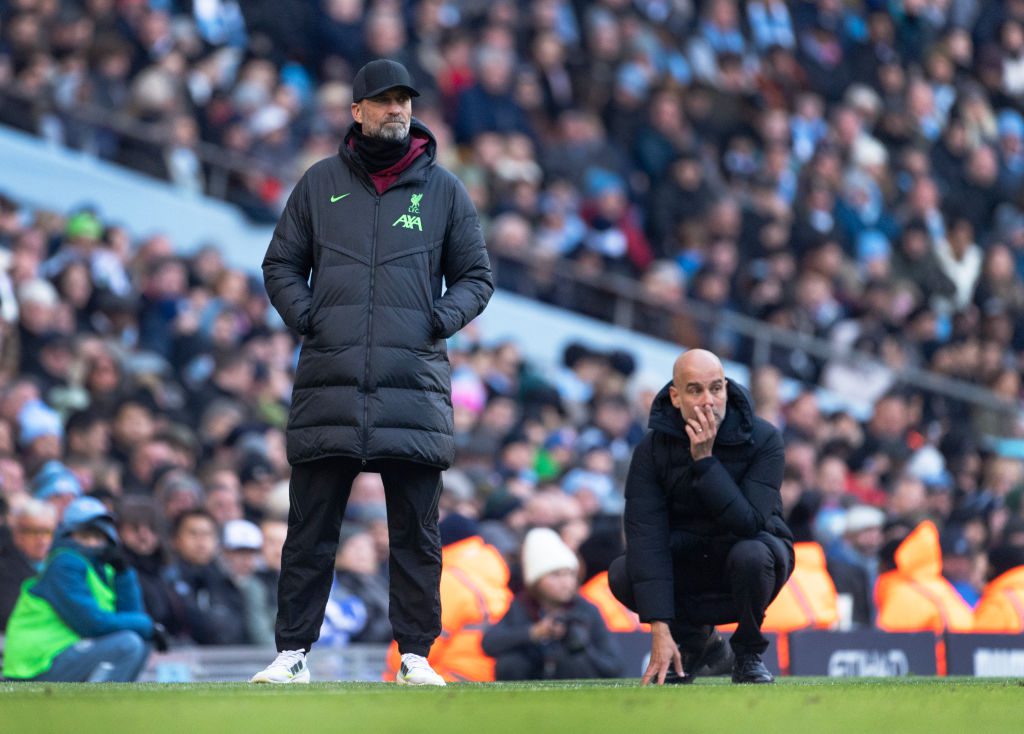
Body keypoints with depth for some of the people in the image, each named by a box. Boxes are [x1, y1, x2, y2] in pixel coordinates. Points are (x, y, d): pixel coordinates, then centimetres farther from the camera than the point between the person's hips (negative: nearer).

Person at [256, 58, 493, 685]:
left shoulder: (444, 190, 10)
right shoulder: (320, 184, 11)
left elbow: (477, 276, 15)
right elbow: (281, 264, 17)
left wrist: (441, 319, -3)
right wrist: (305, 315, -1)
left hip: (414, 386, 0)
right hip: (329, 387, 0)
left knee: (417, 534, 1)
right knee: (311, 531, 1)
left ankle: (417, 654, 8)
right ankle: (293, 652, 6)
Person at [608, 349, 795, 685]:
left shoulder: (763, 439, -19)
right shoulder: (652, 449, -16)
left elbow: (749, 522, -31)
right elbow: (647, 540, -24)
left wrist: (705, 459, -36)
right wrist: (660, 631, -32)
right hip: (687, 563, 2)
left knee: (750, 554, -37)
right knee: (622, 574, -25)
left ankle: (748, 653, -8)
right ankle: (697, 641, 4)